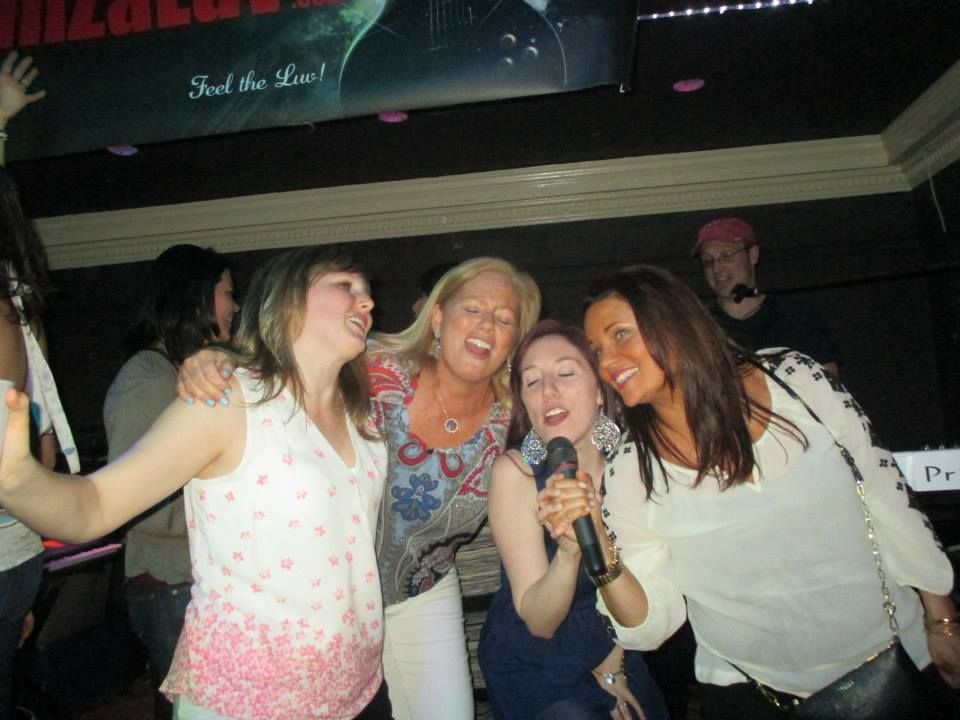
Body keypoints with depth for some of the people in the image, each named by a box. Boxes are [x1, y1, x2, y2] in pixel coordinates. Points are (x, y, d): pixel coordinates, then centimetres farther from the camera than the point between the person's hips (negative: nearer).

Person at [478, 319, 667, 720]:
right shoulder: (515, 471, -22)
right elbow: (539, 621, -20)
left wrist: (612, 660, 3)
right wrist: (569, 551, -36)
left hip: (620, 651, 3)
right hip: (532, 668, -2)